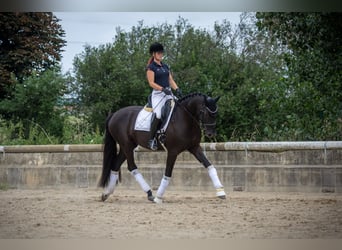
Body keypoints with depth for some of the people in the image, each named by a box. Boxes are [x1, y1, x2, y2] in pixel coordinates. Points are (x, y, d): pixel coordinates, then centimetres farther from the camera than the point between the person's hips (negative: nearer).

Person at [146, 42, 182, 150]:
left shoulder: (165, 66, 20)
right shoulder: (151, 67, 0)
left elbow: (171, 80, 18)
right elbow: (151, 83, -8)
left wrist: (177, 89, -1)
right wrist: (162, 89, -21)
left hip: (168, 93, 7)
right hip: (157, 94, -7)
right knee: (158, 114, -26)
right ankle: (151, 139, -19)